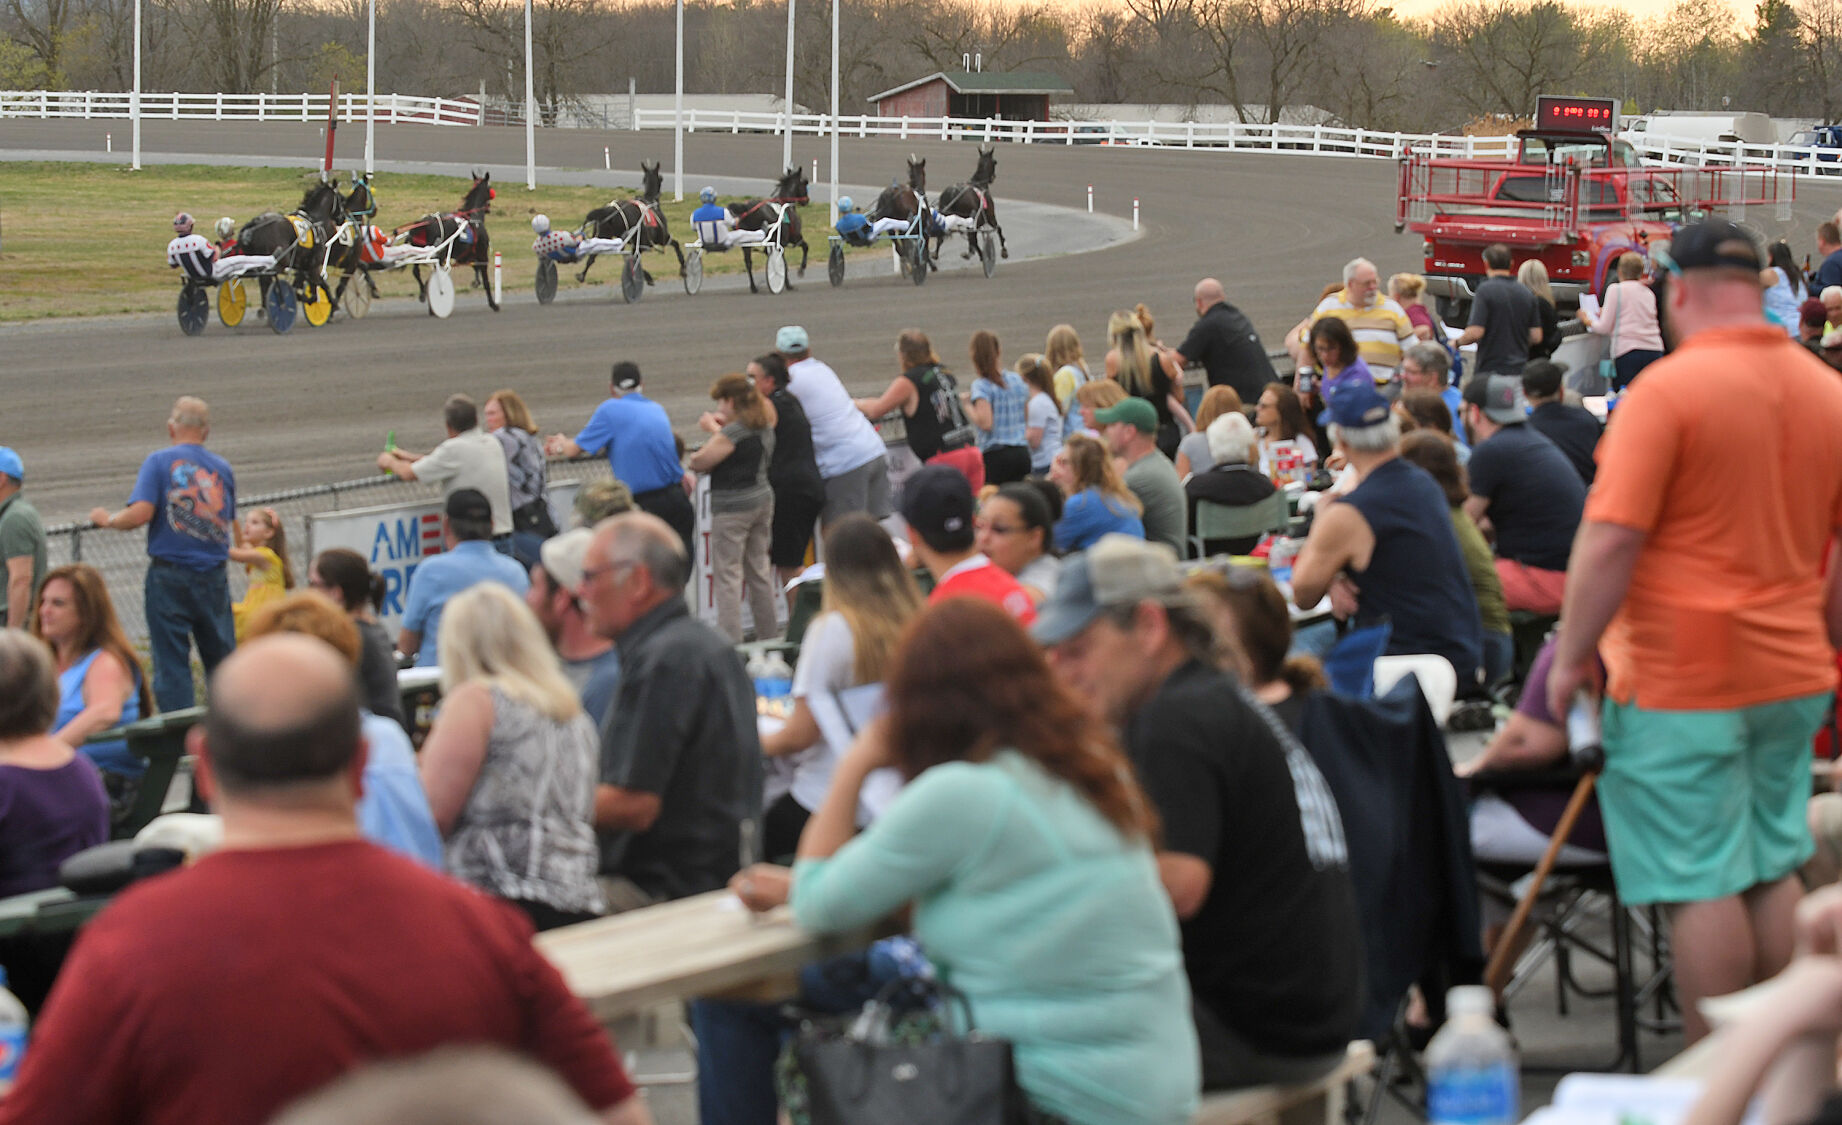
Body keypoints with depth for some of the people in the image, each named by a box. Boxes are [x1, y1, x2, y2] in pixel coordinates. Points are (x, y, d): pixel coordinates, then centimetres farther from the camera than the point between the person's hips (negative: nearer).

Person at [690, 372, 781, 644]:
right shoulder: (764, 427, 7)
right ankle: (768, 635, 21)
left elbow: (698, 463, -14)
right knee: (759, 569, 16)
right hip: (762, 500, 9)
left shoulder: (732, 433, -18)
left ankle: (730, 640, -8)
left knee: (727, 573, -5)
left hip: (732, 506, -9)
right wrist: (717, 429, 16)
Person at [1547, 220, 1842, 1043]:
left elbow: (1610, 538, -17)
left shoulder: (1668, 388, -14)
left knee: (1700, 883, -2)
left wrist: (1570, 658, -9)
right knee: (1773, 870, 14)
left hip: (1682, 678, -6)